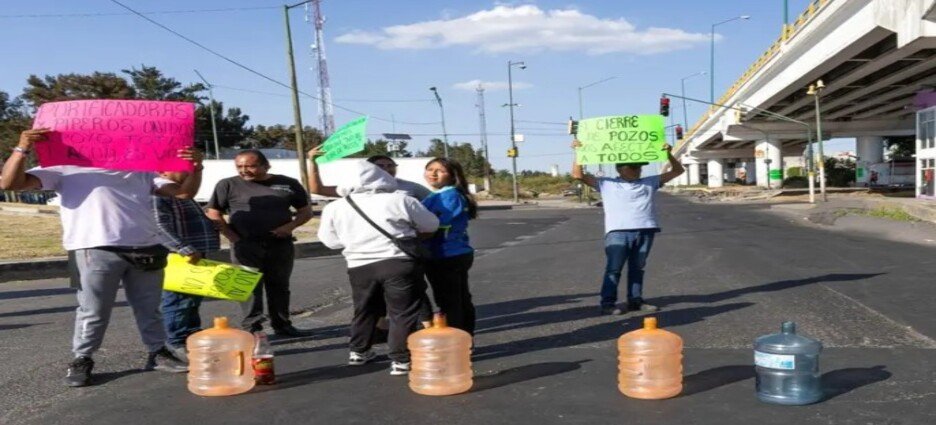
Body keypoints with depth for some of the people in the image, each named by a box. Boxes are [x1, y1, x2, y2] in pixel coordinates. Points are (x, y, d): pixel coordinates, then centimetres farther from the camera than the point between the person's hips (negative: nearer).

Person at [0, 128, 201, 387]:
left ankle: (158, 353, 23)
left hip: (146, 248, 4)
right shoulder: (65, 169, 12)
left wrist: (196, 168, -5)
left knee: (149, 308, 12)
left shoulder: (140, 171, 22)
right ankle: (82, 360, 17)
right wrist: (22, 150, -13)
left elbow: (184, 193, 14)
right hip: (96, 250, -3)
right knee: (93, 312, 2)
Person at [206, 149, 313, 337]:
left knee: (279, 286, 10)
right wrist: (232, 237, -9)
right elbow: (213, 214, 2)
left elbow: (306, 211, 10)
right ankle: (251, 328, 1)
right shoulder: (228, 185, 1)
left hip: (280, 244, 2)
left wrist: (290, 226, -7)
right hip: (245, 245, -2)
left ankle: (282, 325, 20)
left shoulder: (288, 184, 5)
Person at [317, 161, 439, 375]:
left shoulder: (334, 208, 4)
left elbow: (331, 241, 12)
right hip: (399, 263, -3)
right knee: (403, 312, 6)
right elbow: (431, 225, 7)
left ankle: (358, 352, 33)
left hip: (360, 267, 3)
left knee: (365, 310, 22)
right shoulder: (400, 201, -3)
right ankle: (400, 360, 5)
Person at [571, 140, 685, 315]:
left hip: (645, 231, 3)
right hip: (618, 232, -3)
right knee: (614, 268, -6)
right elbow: (578, 175, 7)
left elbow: (677, 171, 23)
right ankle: (608, 303, -3)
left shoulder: (650, 182, 21)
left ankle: (635, 300, 19)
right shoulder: (607, 184, 13)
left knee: (637, 268, 10)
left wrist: (668, 154, 8)